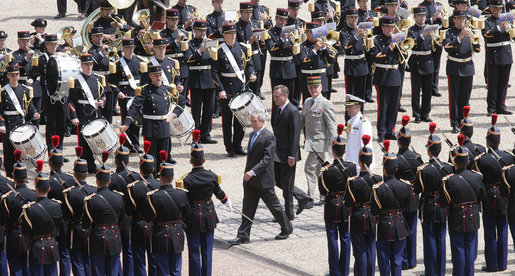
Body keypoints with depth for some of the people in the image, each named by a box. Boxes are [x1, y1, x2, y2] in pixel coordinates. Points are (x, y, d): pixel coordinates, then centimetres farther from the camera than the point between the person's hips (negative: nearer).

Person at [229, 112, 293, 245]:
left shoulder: (269, 137, -15)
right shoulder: (252, 134, 12)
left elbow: (267, 158, -22)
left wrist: (253, 172, -29)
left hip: (263, 179, -7)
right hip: (250, 179, 7)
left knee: (274, 206, 7)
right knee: (247, 208, 3)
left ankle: (287, 229, 26)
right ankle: (243, 236, 2)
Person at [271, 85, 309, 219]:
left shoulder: (293, 112, -17)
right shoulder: (277, 109, 11)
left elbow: (295, 135, -19)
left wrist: (291, 156, -21)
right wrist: (273, 149, 18)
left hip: (288, 154, -9)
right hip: (277, 153, 9)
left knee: (287, 184, -1)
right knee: (278, 181, 13)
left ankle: (289, 214, 10)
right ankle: (301, 197, 29)